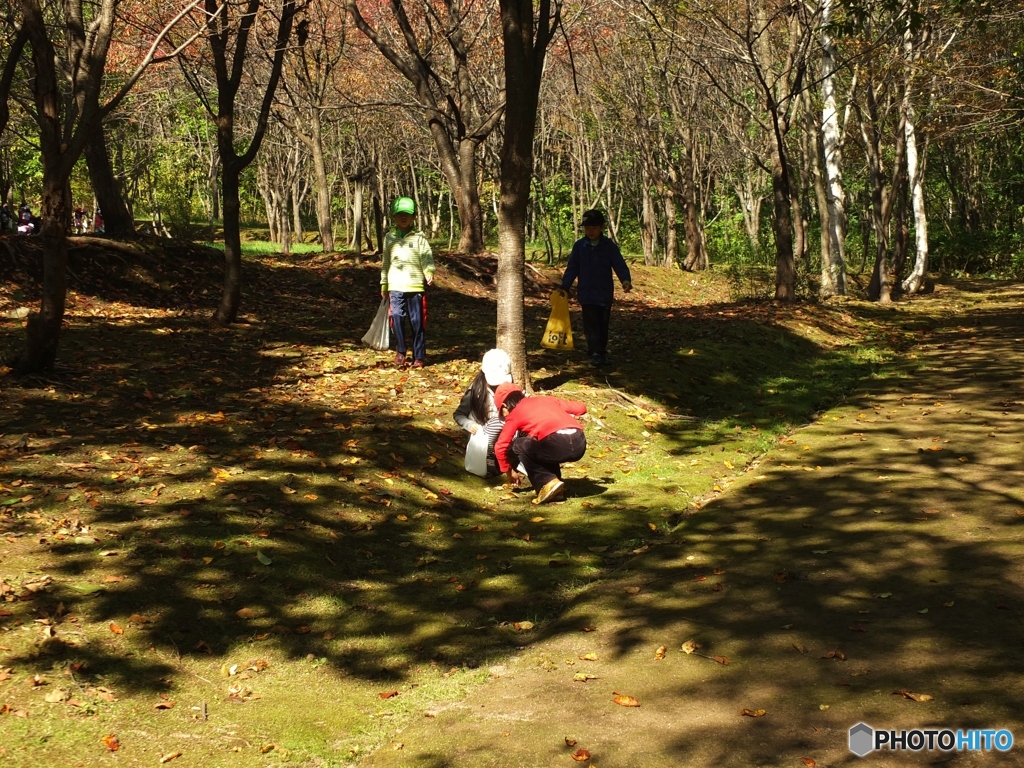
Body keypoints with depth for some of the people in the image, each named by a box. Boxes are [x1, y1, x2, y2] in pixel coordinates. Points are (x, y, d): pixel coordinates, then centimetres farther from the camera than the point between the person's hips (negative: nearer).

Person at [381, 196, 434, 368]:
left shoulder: (419, 237, 2)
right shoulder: (389, 238, 12)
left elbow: (427, 257, -6)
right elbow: (385, 262, 17)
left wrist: (429, 273, -25)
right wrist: (384, 284, 16)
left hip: (416, 285, -2)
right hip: (396, 286, 2)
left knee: (417, 322, 1)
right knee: (397, 318, -9)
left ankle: (419, 356, 9)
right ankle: (401, 351, 10)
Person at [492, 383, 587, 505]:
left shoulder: (514, 413, 18)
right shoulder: (544, 399, 30)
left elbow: (500, 447, 17)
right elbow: (581, 407, 31)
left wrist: (509, 472, 32)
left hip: (557, 444, -6)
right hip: (580, 443, 6)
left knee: (519, 446, 19)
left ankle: (547, 484, 4)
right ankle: (555, 486, 22)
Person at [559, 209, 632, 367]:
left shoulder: (609, 246, -2)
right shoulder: (579, 246, 0)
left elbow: (619, 265, -6)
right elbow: (572, 269, 4)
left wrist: (626, 280, -24)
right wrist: (564, 286, -5)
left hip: (605, 293, 1)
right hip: (586, 293, -1)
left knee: (603, 324, 10)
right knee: (591, 324, -6)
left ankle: (601, 351, 21)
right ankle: (595, 352, -5)